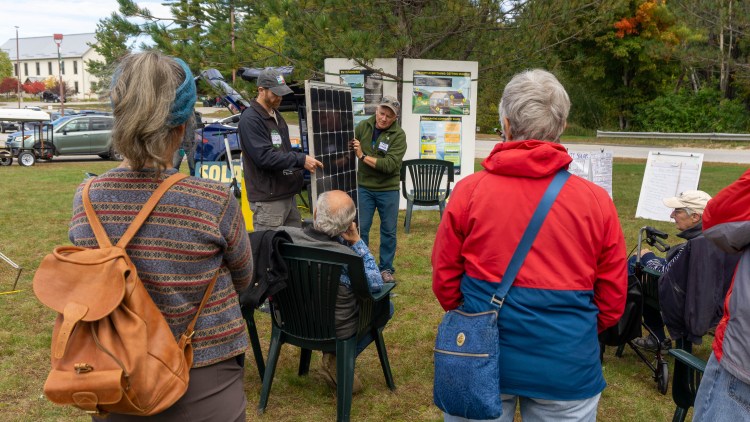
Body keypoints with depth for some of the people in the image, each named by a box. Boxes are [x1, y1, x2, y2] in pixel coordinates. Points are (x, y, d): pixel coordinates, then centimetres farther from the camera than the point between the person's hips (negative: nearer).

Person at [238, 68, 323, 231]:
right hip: (268, 200, -9)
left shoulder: (276, 115, 16)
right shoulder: (250, 119, -13)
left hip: (288, 195, 9)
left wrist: (306, 162, 13)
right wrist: (301, 160, -25)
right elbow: (264, 157, -23)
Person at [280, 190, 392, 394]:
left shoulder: (285, 236, -20)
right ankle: (338, 360, 7)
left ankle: (335, 356, 23)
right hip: (335, 331, -6)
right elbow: (376, 285, -14)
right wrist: (357, 241, -15)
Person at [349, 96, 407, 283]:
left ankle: (386, 268, 25)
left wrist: (363, 156, -22)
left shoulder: (399, 135, -13)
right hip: (364, 187, 2)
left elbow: (390, 165, -23)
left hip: (388, 190, -1)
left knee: (388, 231, 9)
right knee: (360, 229, 6)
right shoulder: (363, 126, -3)